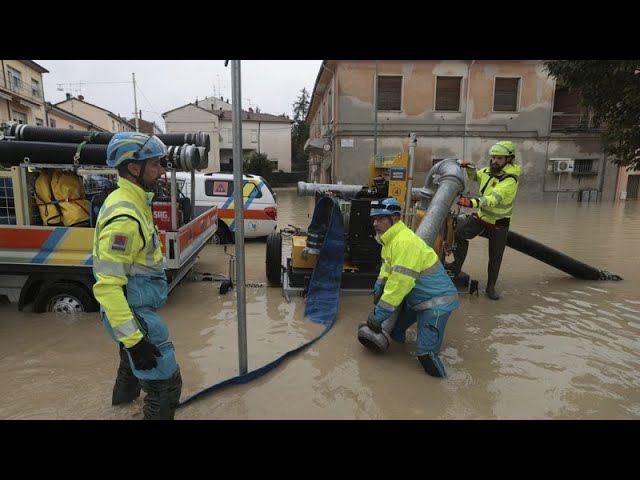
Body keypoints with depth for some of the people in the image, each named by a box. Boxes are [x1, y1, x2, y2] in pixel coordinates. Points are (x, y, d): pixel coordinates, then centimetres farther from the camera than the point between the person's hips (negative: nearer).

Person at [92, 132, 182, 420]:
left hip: (135, 306, 11)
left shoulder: (131, 202, 4)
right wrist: (134, 338, -30)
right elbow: (106, 286, -30)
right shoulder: (124, 218, -28)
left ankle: (125, 394, 65)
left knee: (133, 357, 36)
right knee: (166, 383, -5)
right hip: (134, 312, -11)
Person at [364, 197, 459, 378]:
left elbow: (398, 284, -29)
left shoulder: (405, 242, -28)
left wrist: (378, 316, -24)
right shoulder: (391, 239, 4)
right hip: (416, 297, 10)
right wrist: (378, 290, 7)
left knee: (425, 352, -17)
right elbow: (386, 268, 18)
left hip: (436, 300, -9)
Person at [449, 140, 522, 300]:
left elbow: (493, 199, -42)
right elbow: (475, 177, 17)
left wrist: (472, 202, -58)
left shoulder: (509, 180, -27)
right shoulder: (488, 170, -6)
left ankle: (491, 287, 23)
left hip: (498, 224, -5)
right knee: (459, 233, -15)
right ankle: (456, 266, 1)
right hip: (481, 216, 5)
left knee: (495, 258, 5)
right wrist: (470, 168, -7)